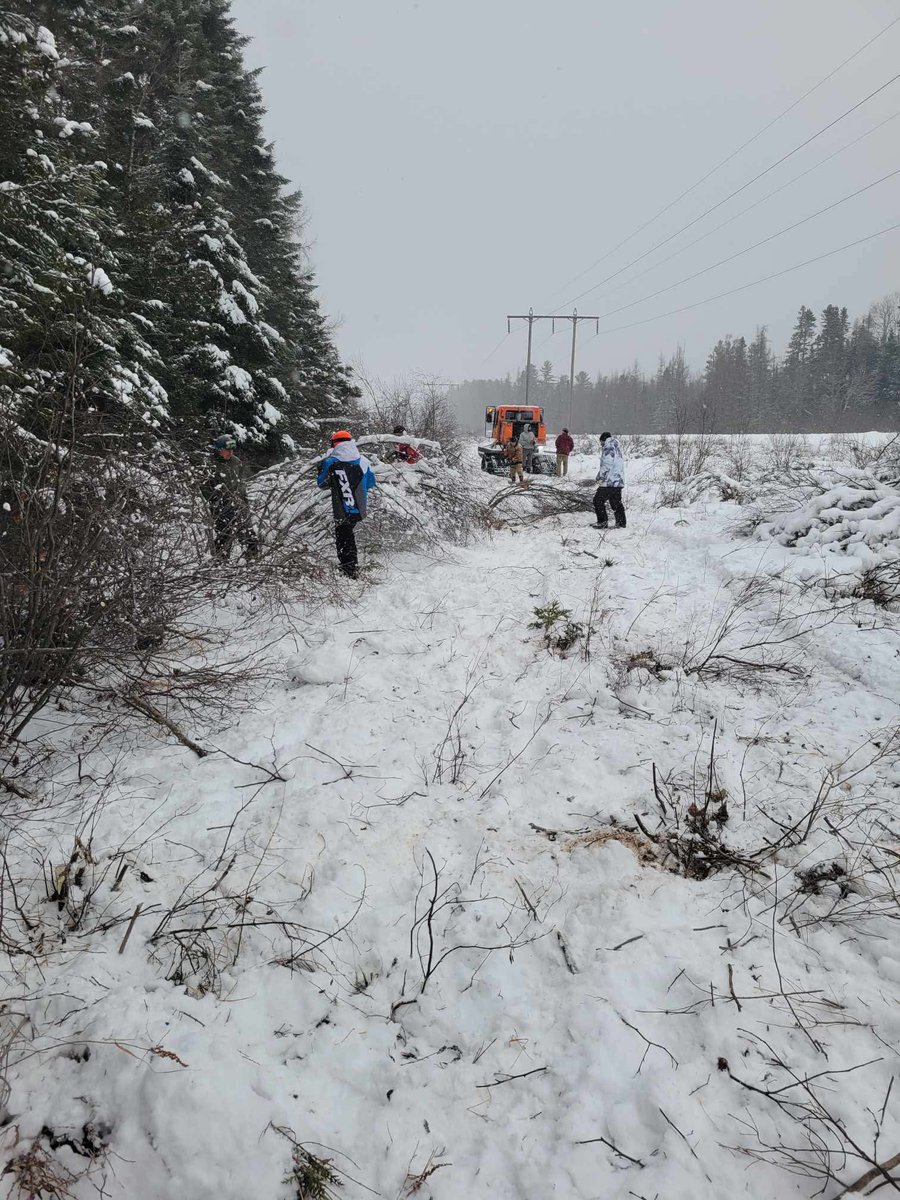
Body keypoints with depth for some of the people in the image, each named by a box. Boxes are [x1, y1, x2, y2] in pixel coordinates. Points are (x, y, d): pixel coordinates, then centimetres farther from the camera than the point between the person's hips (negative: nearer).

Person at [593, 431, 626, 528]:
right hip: (619, 481, 9)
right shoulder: (617, 448, 19)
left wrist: (601, 477, -16)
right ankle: (621, 523, 16)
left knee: (598, 500, -1)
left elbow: (607, 465, -19)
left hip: (610, 481, -9)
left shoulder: (608, 448, -10)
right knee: (616, 502, 16)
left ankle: (602, 522, -5)